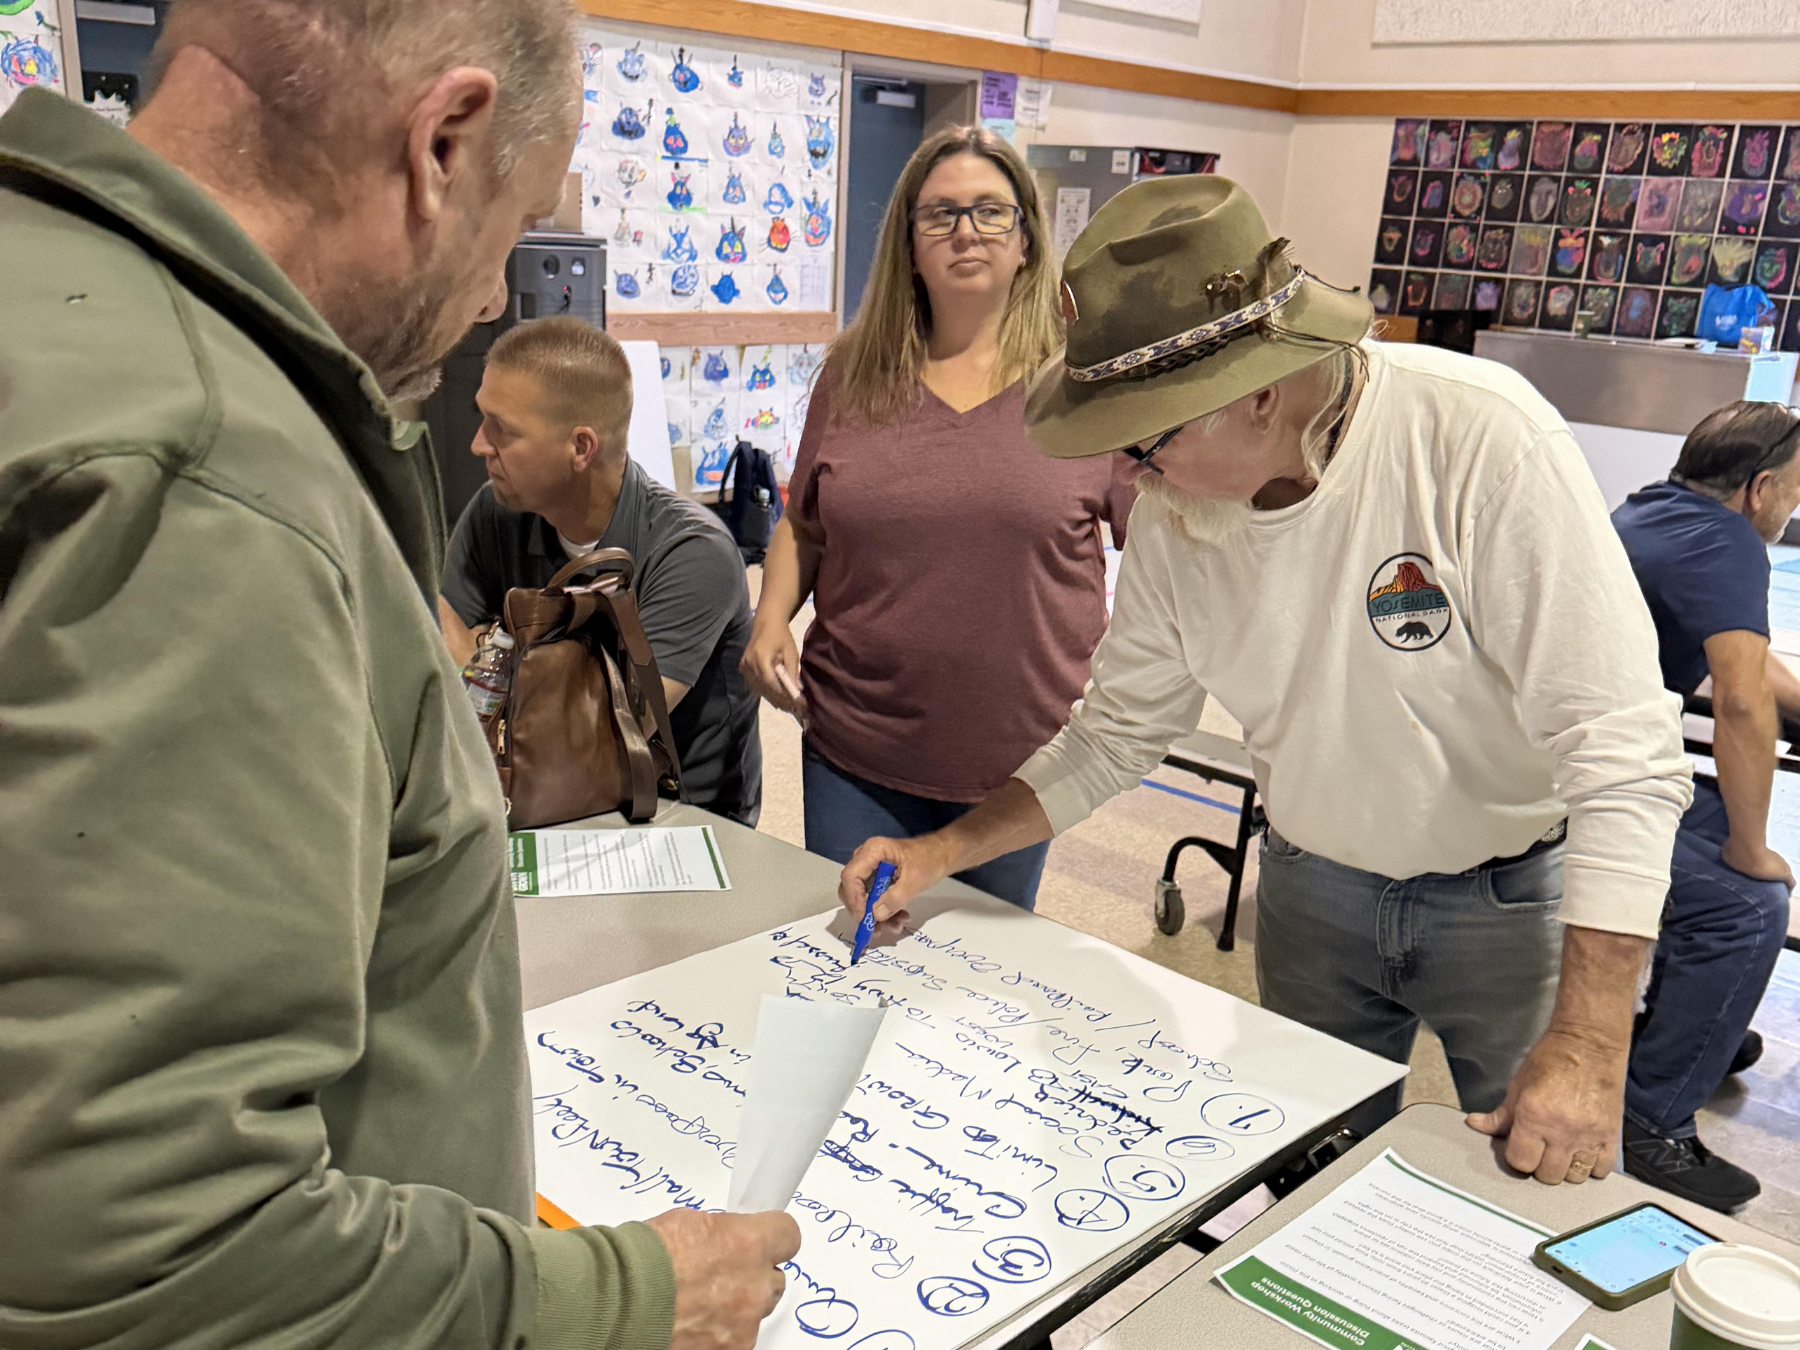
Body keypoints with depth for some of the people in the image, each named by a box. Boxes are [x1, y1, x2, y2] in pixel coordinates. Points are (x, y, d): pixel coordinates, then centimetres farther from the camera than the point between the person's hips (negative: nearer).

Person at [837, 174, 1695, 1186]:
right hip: (1315, 886, 4)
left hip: (1515, 894, -4)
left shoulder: (1480, 439, -29)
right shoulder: (1175, 506, -12)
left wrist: (1591, 1044, -32)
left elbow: (1624, 750, -28)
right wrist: (944, 853, -9)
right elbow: (1118, 732, 0)